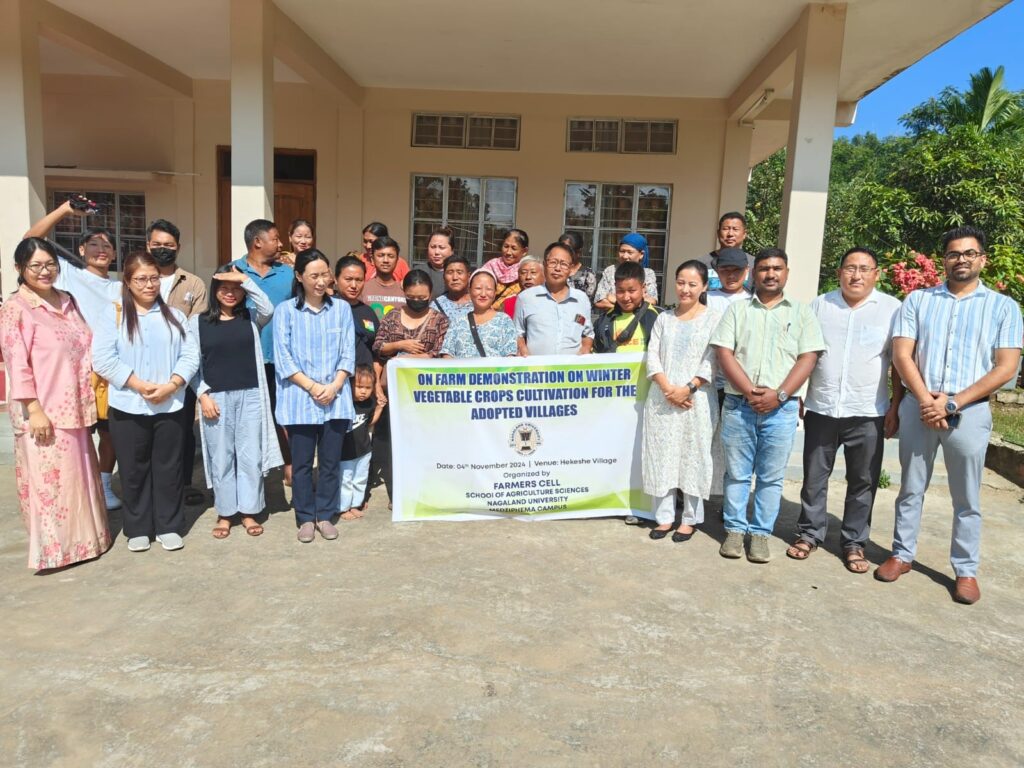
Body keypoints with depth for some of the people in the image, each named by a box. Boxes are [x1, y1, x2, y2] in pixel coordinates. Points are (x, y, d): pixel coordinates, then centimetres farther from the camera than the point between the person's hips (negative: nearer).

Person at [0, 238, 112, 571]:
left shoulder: (67, 301, 10)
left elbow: (86, 345, 16)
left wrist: (89, 395, 12)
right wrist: (34, 410, -18)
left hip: (73, 406, 7)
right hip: (43, 410, -7)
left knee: (78, 474, 16)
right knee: (49, 478, 2)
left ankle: (81, 538, 31)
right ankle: (54, 548, 15)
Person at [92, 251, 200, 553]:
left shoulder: (174, 315, 8)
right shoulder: (115, 314, 0)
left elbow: (190, 355, 1)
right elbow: (103, 358, -9)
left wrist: (170, 386, -14)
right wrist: (140, 385, -15)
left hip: (169, 407, 2)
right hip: (128, 407, -1)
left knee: (168, 468, 8)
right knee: (134, 470, 8)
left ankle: (168, 526, 21)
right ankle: (137, 528, 22)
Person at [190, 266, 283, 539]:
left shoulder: (252, 317, 6)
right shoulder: (198, 321, 5)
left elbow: (268, 309, -17)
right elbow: (194, 362, 3)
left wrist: (245, 280, -16)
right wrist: (203, 395, -6)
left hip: (250, 396, 0)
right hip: (216, 397, 0)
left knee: (250, 456, 5)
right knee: (221, 457, 6)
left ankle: (249, 512, 16)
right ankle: (225, 513, 18)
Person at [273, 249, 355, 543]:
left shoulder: (341, 308, 6)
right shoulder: (285, 310, 1)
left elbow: (348, 354, 4)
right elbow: (283, 358, -4)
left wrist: (334, 387, -10)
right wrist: (312, 386, -12)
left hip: (336, 399, 2)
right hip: (300, 399, -1)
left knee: (330, 461, 8)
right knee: (302, 463, 6)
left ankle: (325, 516, 22)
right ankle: (305, 518, 20)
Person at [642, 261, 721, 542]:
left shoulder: (713, 318, 1)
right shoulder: (664, 318, 11)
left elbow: (712, 362, -6)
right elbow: (652, 356, 4)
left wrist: (688, 389, -15)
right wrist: (667, 388, -11)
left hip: (696, 400, -3)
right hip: (662, 399, 3)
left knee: (693, 458, 3)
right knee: (662, 456, 5)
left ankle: (689, 519, 15)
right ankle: (664, 516, 16)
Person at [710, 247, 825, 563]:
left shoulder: (801, 312, 8)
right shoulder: (737, 309, 9)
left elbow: (808, 358, 0)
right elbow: (725, 353, 0)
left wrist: (779, 395, -12)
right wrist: (750, 392, -12)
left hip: (781, 408, 0)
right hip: (738, 404, 0)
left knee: (771, 476, 5)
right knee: (737, 473, 7)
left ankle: (761, 533, 16)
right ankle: (735, 529, 19)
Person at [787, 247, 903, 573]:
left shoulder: (892, 309, 0)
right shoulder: (819, 306, 5)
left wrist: (895, 408, -3)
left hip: (868, 413, -1)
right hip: (820, 409, 2)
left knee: (863, 482, 8)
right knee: (814, 477, 10)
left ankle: (854, 542, 21)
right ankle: (809, 534, 24)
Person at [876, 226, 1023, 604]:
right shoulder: (917, 300, 7)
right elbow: (901, 354, 0)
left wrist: (953, 403, -12)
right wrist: (924, 399, -14)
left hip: (969, 412, -1)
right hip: (918, 407, 1)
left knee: (967, 498, 7)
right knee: (911, 489, 11)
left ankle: (966, 570, 19)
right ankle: (902, 554, 24)